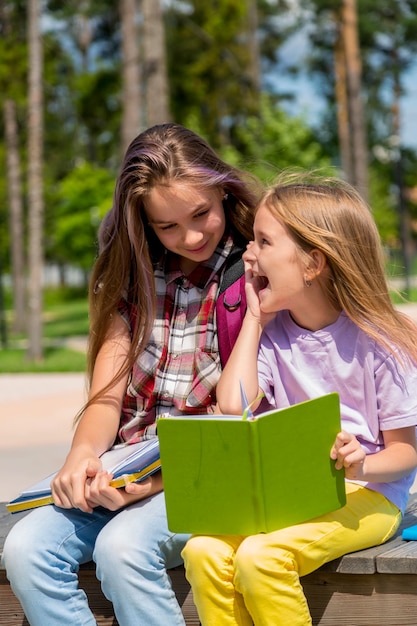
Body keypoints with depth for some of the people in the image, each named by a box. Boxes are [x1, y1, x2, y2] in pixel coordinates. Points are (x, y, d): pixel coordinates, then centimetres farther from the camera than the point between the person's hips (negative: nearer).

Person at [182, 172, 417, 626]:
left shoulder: (378, 343, -10)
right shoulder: (272, 333, 5)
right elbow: (233, 407, -11)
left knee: (260, 557, -30)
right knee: (203, 551, -23)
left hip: (368, 493, -5)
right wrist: (254, 318, -3)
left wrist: (361, 466, -28)